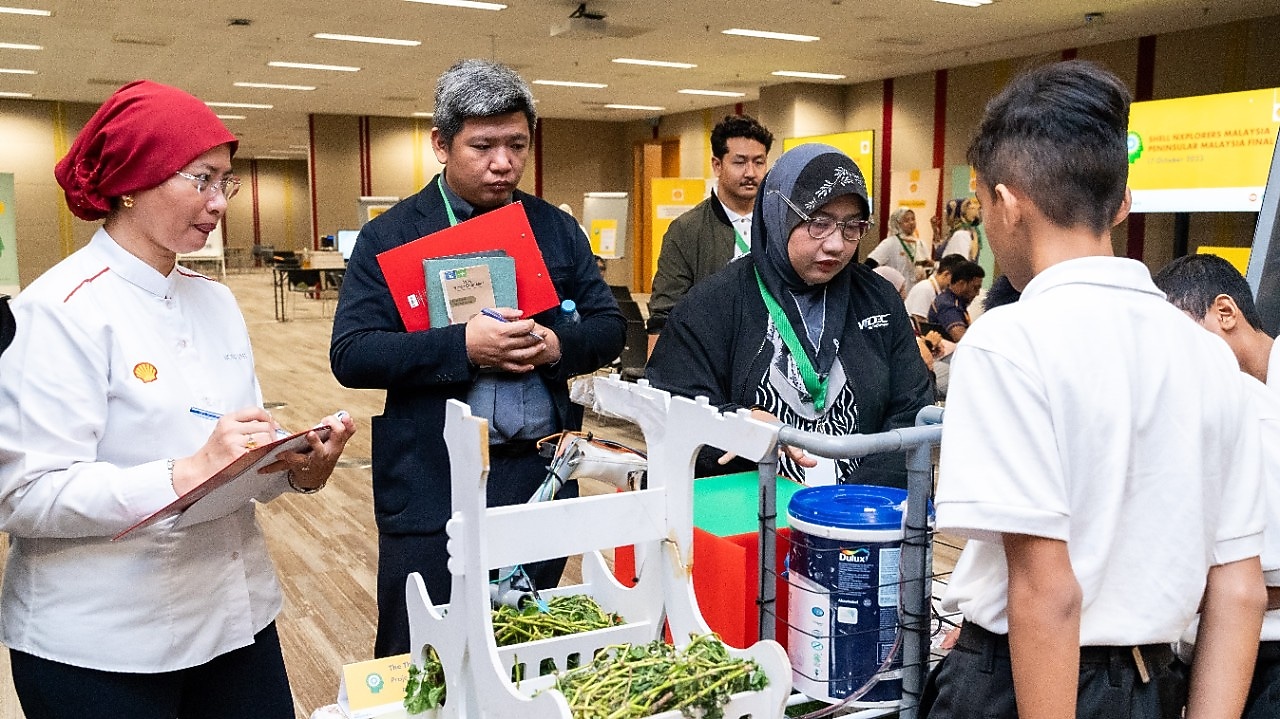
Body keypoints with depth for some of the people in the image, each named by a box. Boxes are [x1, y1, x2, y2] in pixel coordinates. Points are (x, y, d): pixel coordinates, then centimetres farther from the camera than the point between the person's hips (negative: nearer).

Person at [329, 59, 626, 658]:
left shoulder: (556, 229, 9)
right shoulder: (391, 236, -2)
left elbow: (610, 327, 9)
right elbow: (351, 355, -9)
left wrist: (558, 345, -13)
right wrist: (462, 346, -21)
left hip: (541, 475, 3)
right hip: (431, 489, -3)